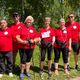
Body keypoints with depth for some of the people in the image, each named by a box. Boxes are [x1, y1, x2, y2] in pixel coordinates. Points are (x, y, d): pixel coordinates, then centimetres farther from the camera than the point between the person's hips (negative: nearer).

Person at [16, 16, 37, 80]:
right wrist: (23, 41, -18)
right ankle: (22, 73, 14)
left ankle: (27, 71, 30)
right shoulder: (22, 28, -1)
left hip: (31, 47, 3)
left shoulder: (33, 29, 7)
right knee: (23, 60, -5)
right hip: (23, 47, -3)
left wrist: (33, 41, -12)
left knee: (28, 60, 15)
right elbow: (17, 37, -5)